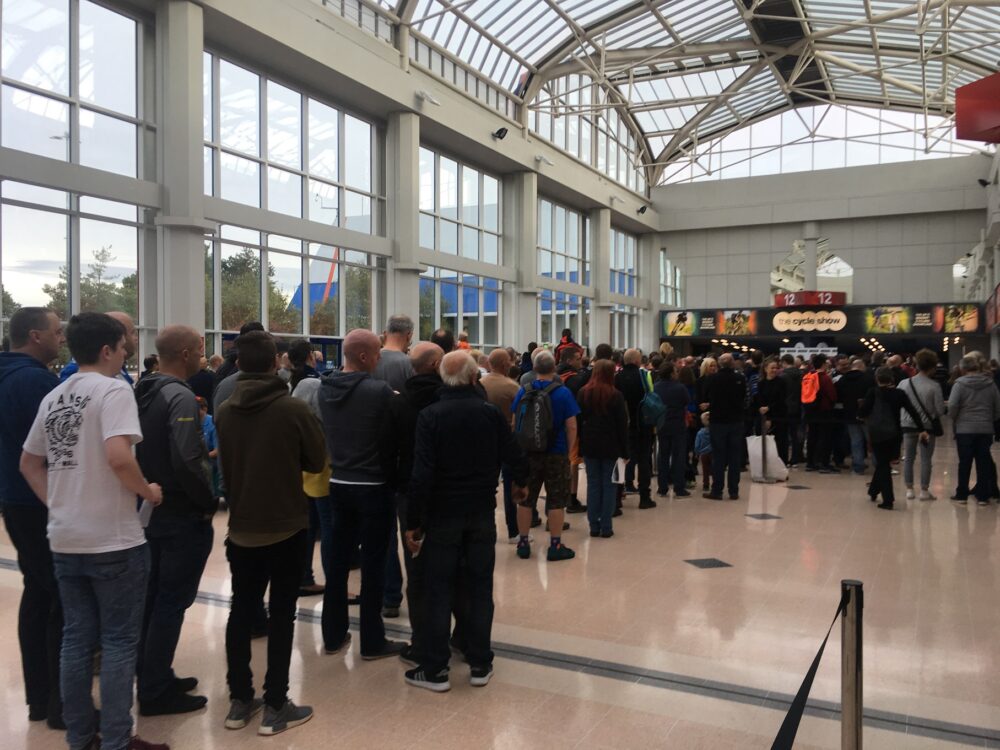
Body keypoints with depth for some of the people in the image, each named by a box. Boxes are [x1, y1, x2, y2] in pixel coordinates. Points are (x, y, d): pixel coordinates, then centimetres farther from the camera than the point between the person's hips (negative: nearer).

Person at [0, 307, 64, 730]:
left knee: (38, 594, 15)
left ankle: (38, 696, 24)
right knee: (66, 600, -2)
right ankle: (63, 703, 6)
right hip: (45, 503, -10)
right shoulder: (35, 379, -20)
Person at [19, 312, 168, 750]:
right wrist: (148, 492, -12)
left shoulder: (53, 398, 11)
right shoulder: (113, 390, -14)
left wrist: (58, 505, 15)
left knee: (77, 638, 15)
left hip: (65, 540, 8)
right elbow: (118, 458, -27)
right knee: (119, 641, 3)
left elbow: (29, 463, 18)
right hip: (113, 539, -7)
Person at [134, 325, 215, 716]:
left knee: (155, 596, 18)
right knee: (172, 601, 2)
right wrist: (209, 502, -15)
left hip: (152, 510, 9)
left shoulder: (145, 392, 7)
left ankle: (152, 677, 31)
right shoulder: (180, 396, -20)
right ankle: (156, 691, 12)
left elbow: (146, 449, 13)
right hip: (183, 516, -9)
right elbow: (187, 462, -28)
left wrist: (151, 490, 16)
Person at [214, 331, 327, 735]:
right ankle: (275, 706, 10)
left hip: (241, 527, 4)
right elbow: (317, 462, -5)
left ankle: (239, 701, 22)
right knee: (281, 614, 5)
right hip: (285, 526, -4)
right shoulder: (294, 408, -16)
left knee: (241, 610, 14)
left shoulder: (224, 411, -3)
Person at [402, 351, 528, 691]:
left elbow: (422, 473, -17)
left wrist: (413, 522, -11)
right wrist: (521, 483, 22)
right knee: (480, 587, 11)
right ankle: (479, 665, 19)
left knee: (439, 590, 7)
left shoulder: (430, 415, -12)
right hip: (482, 512, 2)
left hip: (442, 513, -2)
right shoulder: (491, 412, -4)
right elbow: (515, 456, 0)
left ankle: (435, 669, 13)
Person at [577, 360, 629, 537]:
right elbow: (622, 424, -6)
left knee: (593, 484, 7)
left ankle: (594, 526, 8)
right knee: (608, 485, 3)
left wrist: (579, 447, 8)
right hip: (610, 446, -2)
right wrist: (625, 451, 1)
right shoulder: (615, 395, -8)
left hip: (589, 445, 2)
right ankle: (606, 527, 4)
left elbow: (578, 421, 3)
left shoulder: (583, 393, 0)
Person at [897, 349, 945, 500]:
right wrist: (933, 415, 11)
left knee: (908, 458, 12)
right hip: (927, 426, -2)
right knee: (926, 459, 7)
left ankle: (909, 489, 16)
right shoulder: (934, 386, -14)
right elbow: (940, 410, -11)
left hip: (908, 425, 3)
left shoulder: (904, 383, -7)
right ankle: (924, 491, 11)